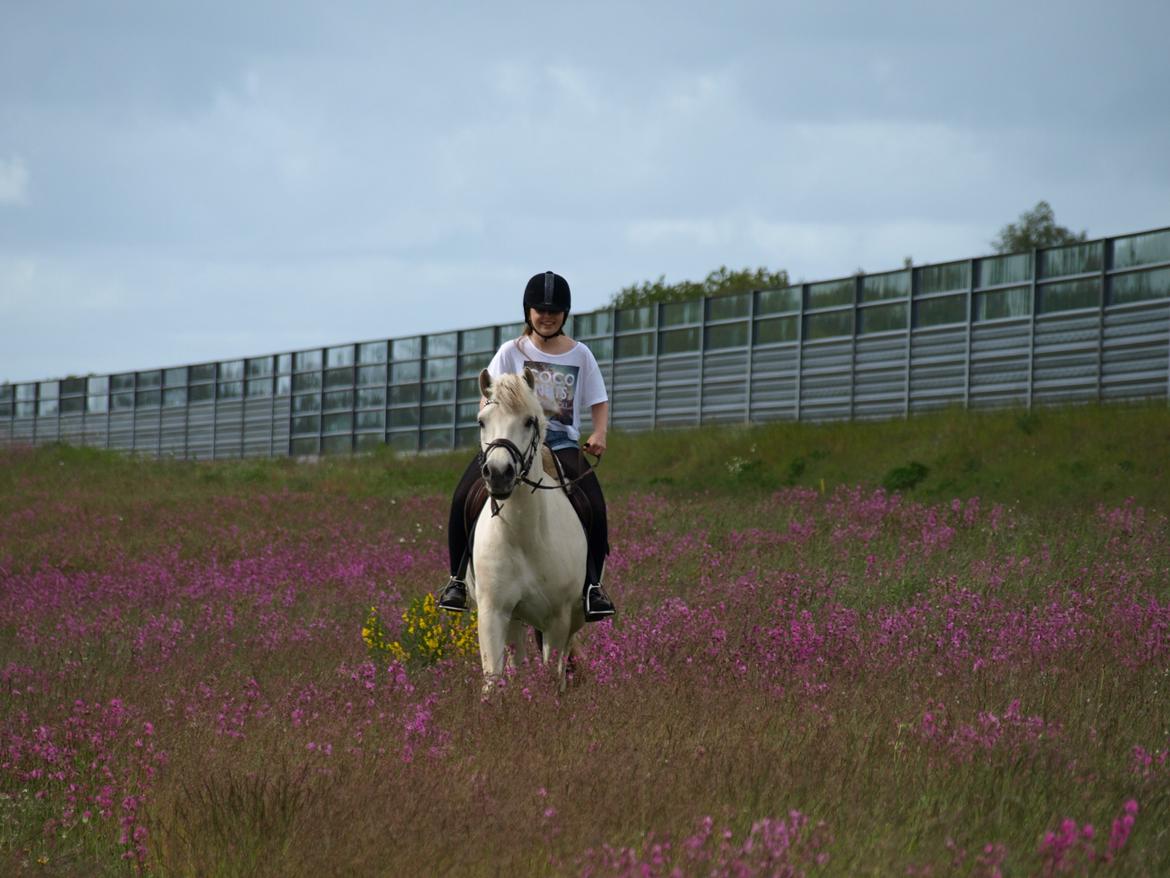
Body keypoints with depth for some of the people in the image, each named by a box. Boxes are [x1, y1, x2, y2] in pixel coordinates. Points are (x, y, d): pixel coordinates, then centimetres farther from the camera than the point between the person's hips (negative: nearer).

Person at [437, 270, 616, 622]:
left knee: (595, 508, -24)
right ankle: (457, 578, -4)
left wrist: (599, 435, -6)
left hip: (563, 443, 0)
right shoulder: (512, 352, 6)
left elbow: (599, 402, 12)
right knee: (463, 498, -20)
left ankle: (592, 586, -9)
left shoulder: (580, 355, 8)